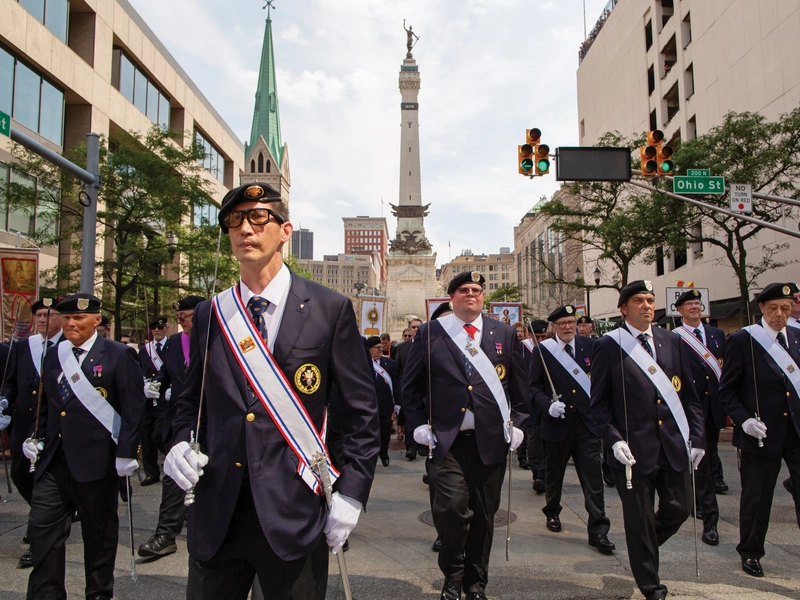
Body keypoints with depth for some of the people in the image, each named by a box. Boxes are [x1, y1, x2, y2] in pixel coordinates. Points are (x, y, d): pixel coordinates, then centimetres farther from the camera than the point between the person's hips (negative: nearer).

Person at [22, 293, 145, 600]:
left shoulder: (119, 355, -7)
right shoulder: (53, 356, 12)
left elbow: (134, 409, -11)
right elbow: (47, 405, 21)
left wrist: (126, 453, -16)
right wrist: (37, 438, 8)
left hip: (96, 460, -5)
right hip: (53, 461, 5)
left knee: (99, 533, 10)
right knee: (43, 529, 7)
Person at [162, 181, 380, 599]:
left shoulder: (329, 309, -5)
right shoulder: (209, 315, 6)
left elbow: (361, 409, -3)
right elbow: (191, 399, 17)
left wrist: (351, 493, -8)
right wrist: (181, 443, -2)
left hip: (293, 516, -3)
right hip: (215, 516, 3)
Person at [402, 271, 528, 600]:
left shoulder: (505, 334, 8)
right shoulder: (430, 333, 2)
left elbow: (520, 384, 13)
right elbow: (411, 385, 6)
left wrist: (517, 423, 5)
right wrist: (418, 425, -2)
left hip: (492, 440, 2)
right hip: (446, 440, -2)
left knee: (484, 515, 11)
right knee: (452, 506, -12)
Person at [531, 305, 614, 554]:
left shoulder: (590, 345, 2)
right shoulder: (543, 350, -3)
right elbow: (533, 386, -2)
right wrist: (548, 405, -18)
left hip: (587, 423, 0)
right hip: (557, 424, 0)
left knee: (593, 478, -1)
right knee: (554, 473, 18)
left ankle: (598, 531, 10)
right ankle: (552, 512, 41)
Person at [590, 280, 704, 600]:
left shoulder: (673, 342, 8)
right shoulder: (608, 346, -5)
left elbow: (689, 393, 10)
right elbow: (599, 401, -4)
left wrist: (697, 436, 5)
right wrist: (614, 440, -14)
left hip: (674, 444, 4)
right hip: (634, 448, -4)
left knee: (679, 509, 12)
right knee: (640, 520, 7)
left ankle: (645, 546, 44)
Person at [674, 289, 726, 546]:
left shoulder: (718, 334, 9)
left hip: (714, 407, 5)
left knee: (708, 458, 17)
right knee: (701, 461, -4)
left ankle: (697, 500, 38)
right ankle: (710, 519, 1)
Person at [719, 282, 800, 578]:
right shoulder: (742, 340, -5)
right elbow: (727, 390, -4)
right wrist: (744, 420, -16)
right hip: (762, 432, -3)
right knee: (757, 497, 10)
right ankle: (750, 553, 30)